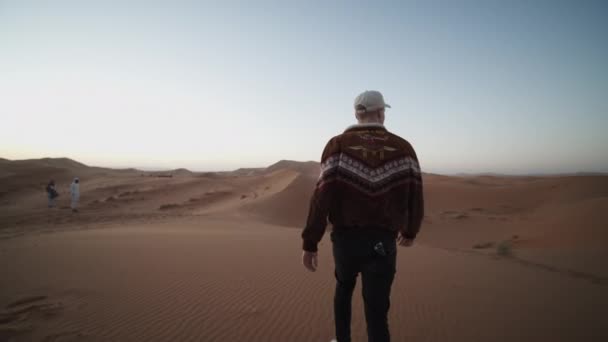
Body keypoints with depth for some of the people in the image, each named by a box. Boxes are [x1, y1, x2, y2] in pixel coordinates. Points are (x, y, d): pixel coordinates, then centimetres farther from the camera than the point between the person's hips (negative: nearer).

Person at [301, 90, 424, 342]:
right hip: (383, 243, 0)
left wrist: (309, 244, -7)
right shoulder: (403, 147, 1)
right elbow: (415, 197, 2)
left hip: (346, 239, 0)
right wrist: (410, 231, 21)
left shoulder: (338, 145, -5)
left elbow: (322, 197, -13)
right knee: (377, 314, 6)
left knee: (344, 287, 30)